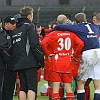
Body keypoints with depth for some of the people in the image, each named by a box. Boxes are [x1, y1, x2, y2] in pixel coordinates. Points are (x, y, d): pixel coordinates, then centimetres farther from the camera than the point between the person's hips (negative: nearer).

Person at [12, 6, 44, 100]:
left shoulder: (15, 29, 17)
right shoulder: (30, 26, -5)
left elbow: (14, 46, 17)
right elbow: (35, 45, -14)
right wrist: (41, 59, -9)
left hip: (18, 63, 7)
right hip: (30, 62, -7)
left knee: (22, 88, 9)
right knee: (32, 87, -8)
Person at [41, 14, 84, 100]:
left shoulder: (54, 34, -4)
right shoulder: (71, 34, 0)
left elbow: (43, 43, -16)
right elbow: (80, 44, -8)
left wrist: (49, 54, -3)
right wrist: (75, 55, 3)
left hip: (56, 63, -2)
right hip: (68, 63, 2)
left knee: (56, 87, 0)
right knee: (68, 86, 9)